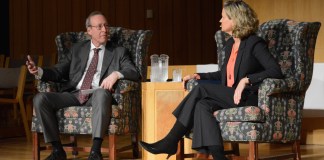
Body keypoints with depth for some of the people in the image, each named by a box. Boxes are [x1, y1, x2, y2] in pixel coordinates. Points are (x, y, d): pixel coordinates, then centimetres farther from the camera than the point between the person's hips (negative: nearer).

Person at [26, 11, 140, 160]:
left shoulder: (119, 52, 15)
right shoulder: (77, 49, 21)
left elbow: (135, 74, 2)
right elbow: (59, 72, 15)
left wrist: (116, 74, -19)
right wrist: (39, 71, -6)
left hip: (97, 96, -3)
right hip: (73, 94, 3)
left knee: (102, 93, -40)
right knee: (40, 98, -22)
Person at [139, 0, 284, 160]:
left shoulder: (254, 44, -8)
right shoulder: (230, 44, 16)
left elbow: (276, 71, -18)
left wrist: (246, 79, -26)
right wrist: (199, 75, 14)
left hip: (248, 98, -7)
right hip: (229, 97, 7)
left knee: (201, 89, -25)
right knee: (202, 105, -25)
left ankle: (170, 142, -21)